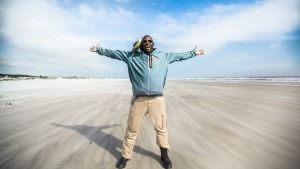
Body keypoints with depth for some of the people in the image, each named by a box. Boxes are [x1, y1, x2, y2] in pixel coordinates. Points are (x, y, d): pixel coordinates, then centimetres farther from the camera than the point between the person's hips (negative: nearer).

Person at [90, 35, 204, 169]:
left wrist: (193, 52, 34)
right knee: (131, 129, 9)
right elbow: (114, 53, 18)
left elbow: (179, 55, 26)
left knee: (161, 128, 11)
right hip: (138, 99, -1)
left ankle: (164, 154, 34)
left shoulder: (163, 56, 14)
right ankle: (126, 156, 29)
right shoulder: (132, 56, 10)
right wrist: (99, 50, 20)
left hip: (157, 99, 1)